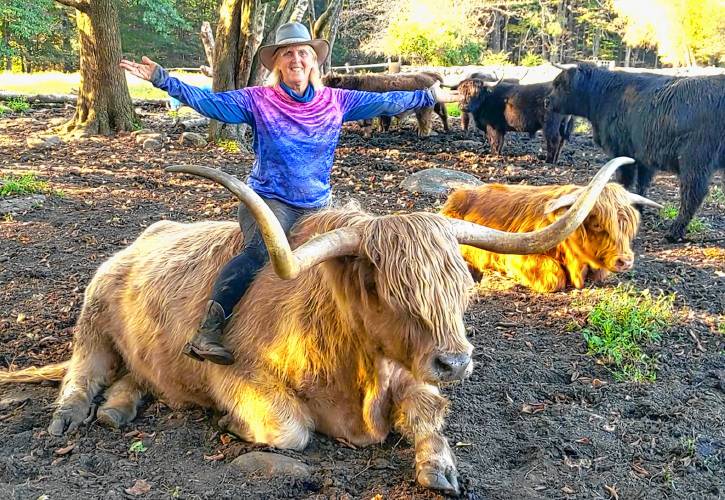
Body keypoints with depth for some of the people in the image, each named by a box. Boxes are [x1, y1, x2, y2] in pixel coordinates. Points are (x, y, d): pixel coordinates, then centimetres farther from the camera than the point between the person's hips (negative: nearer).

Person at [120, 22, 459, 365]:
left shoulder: (336, 101, 8)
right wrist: (163, 79, -12)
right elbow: (207, 101, -4)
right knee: (260, 250, -33)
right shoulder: (258, 100, 1)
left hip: (316, 207, 4)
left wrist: (430, 96, 11)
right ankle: (208, 331, -37)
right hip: (268, 200, -4)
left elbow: (384, 103, 11)